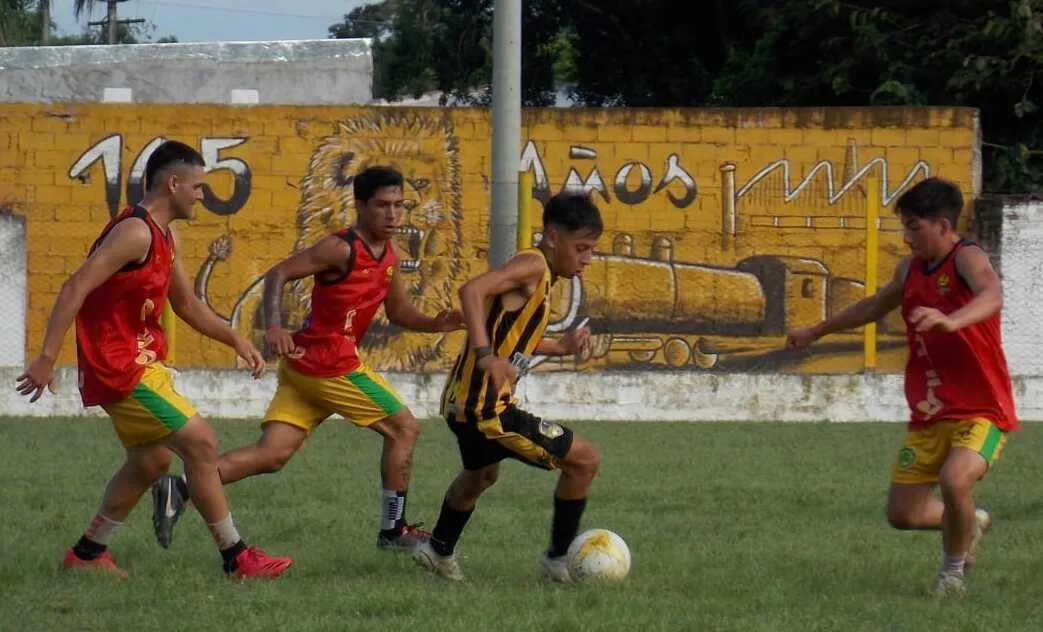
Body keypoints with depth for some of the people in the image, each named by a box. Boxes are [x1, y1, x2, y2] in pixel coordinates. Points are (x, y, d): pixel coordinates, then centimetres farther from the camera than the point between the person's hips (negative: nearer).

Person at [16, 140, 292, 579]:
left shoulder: (165, 237, 13)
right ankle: (236, 557, -5)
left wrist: (235, 341, 13)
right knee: (200, 441, -11)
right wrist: (47, 358, -30)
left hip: (139, 361, 11)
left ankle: (87, 553, 30)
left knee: (151, 460, 20)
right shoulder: (135, 232, -19)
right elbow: (75, 288, -26)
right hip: (119, 366, -11)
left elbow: (186, 304, 24)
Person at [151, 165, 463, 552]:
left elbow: (399, 313, 24)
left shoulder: (386, 255, 15)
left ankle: (179, 489, -11)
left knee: (271, 455, 1)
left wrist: (435, 324, 4)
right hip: (330, 364, -9)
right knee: (403, 429, 2)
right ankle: (393, 531, 9)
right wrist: (273, 325, -32)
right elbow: (278, 274, -17)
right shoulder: (342, 249, -13)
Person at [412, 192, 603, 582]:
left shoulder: (542, 277, 15)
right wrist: (486, 355, -37)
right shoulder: (533, 265, -14)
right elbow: (472, 290, -29)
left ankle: (439, 551, 57)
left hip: (463, 402, 11)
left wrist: (560, 348, 17)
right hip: (486, 408, -11)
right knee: (584, 460, -6)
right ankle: (559, 560, 5)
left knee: (481, 473, 39)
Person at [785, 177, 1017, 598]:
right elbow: (875, 307, 29)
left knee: (954, 480, -31)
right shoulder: (911, 269, 7)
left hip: (980, 411, -7)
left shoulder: (967, 259, -16)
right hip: (928, 415, 7)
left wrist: (951, 321, -59)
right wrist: (817, 331, 39)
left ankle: (953, 569, -3)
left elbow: (992, 296, -40)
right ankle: (972, 524, 36)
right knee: (902, 512, 5)